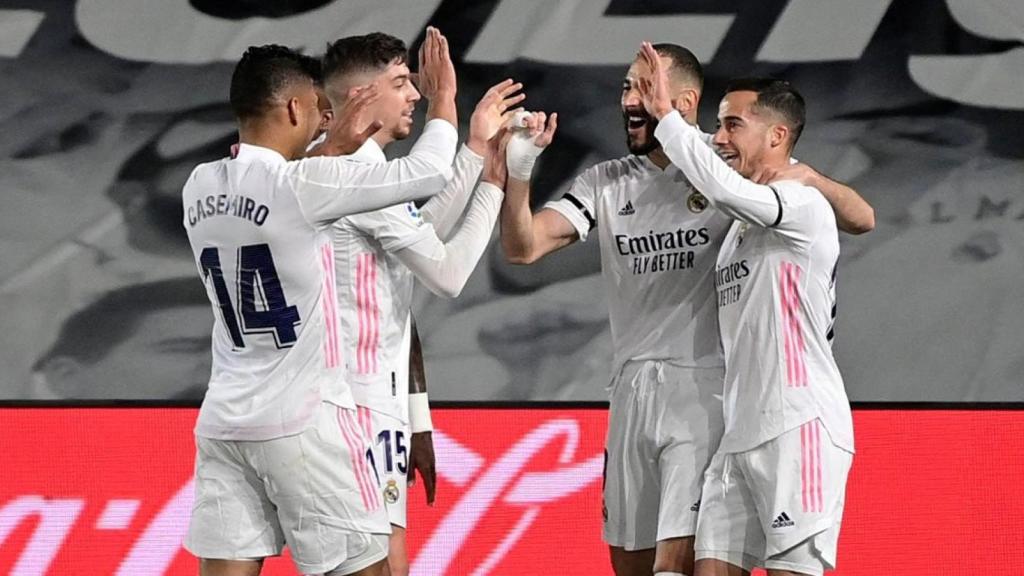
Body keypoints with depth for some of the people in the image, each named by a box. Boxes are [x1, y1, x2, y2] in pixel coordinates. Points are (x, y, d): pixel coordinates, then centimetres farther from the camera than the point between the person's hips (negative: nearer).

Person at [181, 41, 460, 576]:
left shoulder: (202, 187, 5)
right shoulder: (302, 185, -14)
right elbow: (427, 172, -10)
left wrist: (332, 148, 24)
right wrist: (443, 97, 7)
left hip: (224, 421, 6)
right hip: (303, 422, -6)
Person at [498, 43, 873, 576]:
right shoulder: (607, 183, 11)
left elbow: (861, 219, -1)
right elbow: (522, 247, 1)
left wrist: (806, 177, -21)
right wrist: (518, 166, -14)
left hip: (704, 390, -5)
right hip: (632, 392, 6)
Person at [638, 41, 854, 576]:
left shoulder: (805, 206, -7)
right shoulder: (739, 225, 22)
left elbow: (722, 185, -23)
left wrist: (665, 114, -17)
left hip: (801, 428, -9)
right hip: (741, 432, 9)